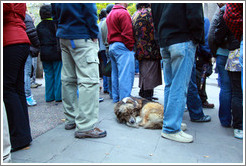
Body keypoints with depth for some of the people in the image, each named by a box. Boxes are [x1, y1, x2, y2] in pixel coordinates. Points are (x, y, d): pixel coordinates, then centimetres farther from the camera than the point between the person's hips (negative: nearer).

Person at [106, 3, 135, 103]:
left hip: (111, 47, 10)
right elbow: (127, 33, -14)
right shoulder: (123, 13, -7)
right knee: (126, 75, -10)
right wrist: (130, 47, -10)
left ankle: (116, 99, 18)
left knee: (115, 74, 11)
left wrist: (111, 44, 17)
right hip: (122, 47, -9)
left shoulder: (110, 15, 22)